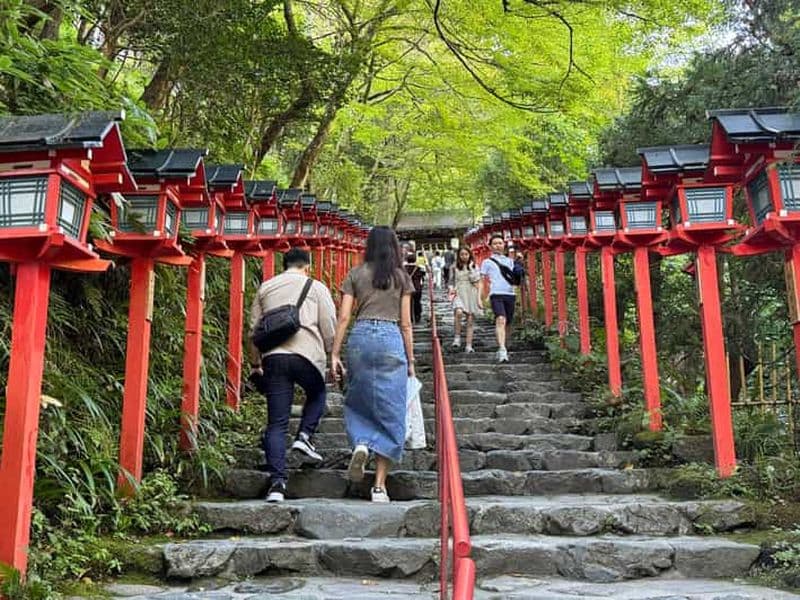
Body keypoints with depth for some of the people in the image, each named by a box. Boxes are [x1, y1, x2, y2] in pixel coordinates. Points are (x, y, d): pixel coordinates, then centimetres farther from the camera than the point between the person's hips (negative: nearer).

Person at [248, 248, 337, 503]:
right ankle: (304, 436, 9)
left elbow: (254, 329, 20)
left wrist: (255, 363, 26)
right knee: (317, 394, 30)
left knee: (276, 424, 4)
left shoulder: (265, 288, 20)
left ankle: (277, 482, -3)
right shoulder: (316, 288, 10)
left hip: (273, 356, 2)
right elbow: (329, 327, 3)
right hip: (307, 355, -2)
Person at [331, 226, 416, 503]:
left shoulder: (355, 275, 10)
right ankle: (379, 486, 2)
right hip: (391, 339, -1)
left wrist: (334, 355, 6)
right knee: (389, 411, 3)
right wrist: (410, 359, 12)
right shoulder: (401, 277, 9)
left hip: (360, 337, 1)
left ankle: (361, 443, -7)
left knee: (358, 401, 22)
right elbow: (405, 323, 6)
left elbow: (344, 317, 4)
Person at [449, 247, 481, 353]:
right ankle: (457, 337, -17)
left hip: (471, 295, 1)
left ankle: (469, 345, 5)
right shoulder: (455, 267, 8)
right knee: (459, 312, -31)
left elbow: (476, 281, -3)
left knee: (470, 321, 0)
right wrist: (451, 289, -1)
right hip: (459, 294, -1)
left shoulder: (474, 267, 8)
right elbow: (451, 281, 13)